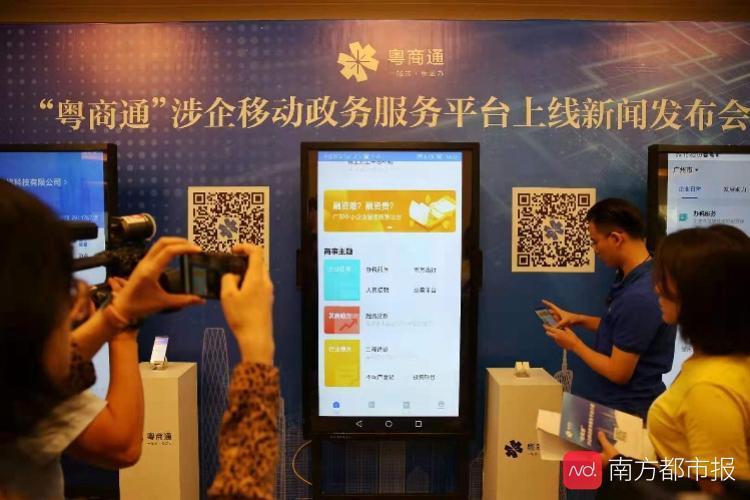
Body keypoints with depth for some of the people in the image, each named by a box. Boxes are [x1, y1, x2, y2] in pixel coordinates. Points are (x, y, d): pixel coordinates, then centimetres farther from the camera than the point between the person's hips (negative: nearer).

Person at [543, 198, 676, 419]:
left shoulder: (640, 296, -30)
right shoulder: (631, 277, 1)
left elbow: (618, 372, -24)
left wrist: (574, 344, -10)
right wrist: (579, 319, 6)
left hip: (625, 410, -8)